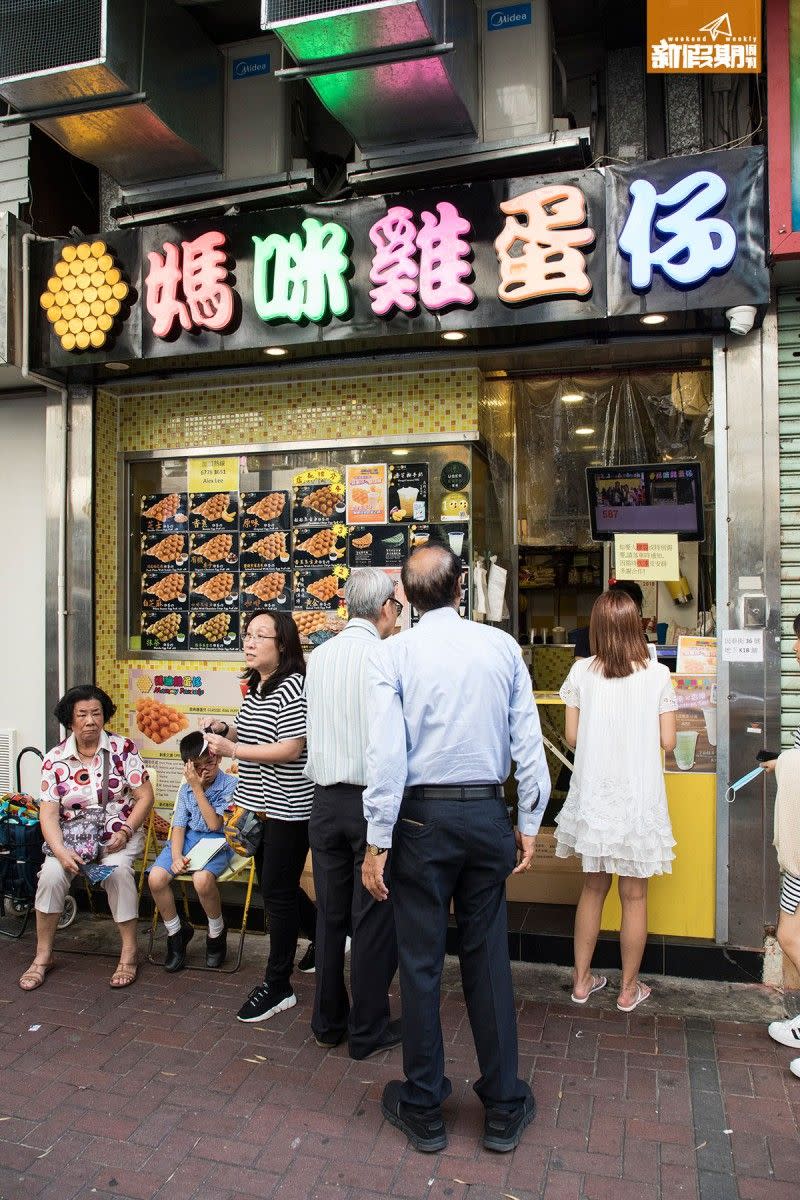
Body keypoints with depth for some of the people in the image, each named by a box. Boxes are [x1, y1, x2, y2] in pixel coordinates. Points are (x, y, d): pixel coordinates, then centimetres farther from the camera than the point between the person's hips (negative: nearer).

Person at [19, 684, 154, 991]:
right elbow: (48, 813, -4)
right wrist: (61, 851, -20)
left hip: (119, 832, -2)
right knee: (51, 874, -25)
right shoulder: (54, 759, 1)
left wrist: (125, 833, -16)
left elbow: (145, 796, -3)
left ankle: (129, 953, -17)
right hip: (72, 835, 2)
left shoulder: (122, 748, -3)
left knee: (118, 870, -30)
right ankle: (42, 956, -5)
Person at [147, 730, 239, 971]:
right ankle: (176, 933, 6)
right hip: (187, 840, 5)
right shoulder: (186, 788, 9)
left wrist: (197, 788, -16)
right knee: (156, 877, -20)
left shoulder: (230, 785, -7)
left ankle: (217, 934, -5)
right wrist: (176, 856, -13)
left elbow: (215, 824, -14)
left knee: (202, 879, -35)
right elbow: (179, 826, 5)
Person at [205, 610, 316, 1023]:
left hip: (287, 807, -9)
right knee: (274, 885, 19)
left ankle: (277, 986, 16)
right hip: (260, 805, 9)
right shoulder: (255, 687, 10)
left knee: (277, 891, 1)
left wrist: (232, 749, -21)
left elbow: (291, 749, -24)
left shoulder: (293, 686, -19)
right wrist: (225, 729, 4)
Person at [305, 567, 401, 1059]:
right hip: (373, 800, -6)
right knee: (374, 917, 7)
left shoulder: (319, 656, 5)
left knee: (330, 914, 16)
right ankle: (368, 1030, 20)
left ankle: (328, 1021, 30)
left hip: (326, 800, 6)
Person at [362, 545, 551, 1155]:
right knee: (488, 958, 14)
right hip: (487, 812, 2)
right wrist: (529, 825, 9)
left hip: (423, 814, -2)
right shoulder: (503, 646, -1)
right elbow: (528, 743, 0)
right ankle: (504, 1108, 28)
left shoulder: (395, 654, -7)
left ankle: (424, 1110, 27)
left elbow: (387, 753, -12)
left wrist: (378, 842, -6)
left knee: (421, 962, 10)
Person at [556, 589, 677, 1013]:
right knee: (634, 895, 12)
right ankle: (629, 989, 25)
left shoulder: (581, 672, -6)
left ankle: (582, 980, 29)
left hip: (592, 796, 2)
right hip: (638, 798, -2)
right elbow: (667, 742, -6)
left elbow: (571, 736, -2)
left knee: (593, 886, 18)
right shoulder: (657, 675, -9)